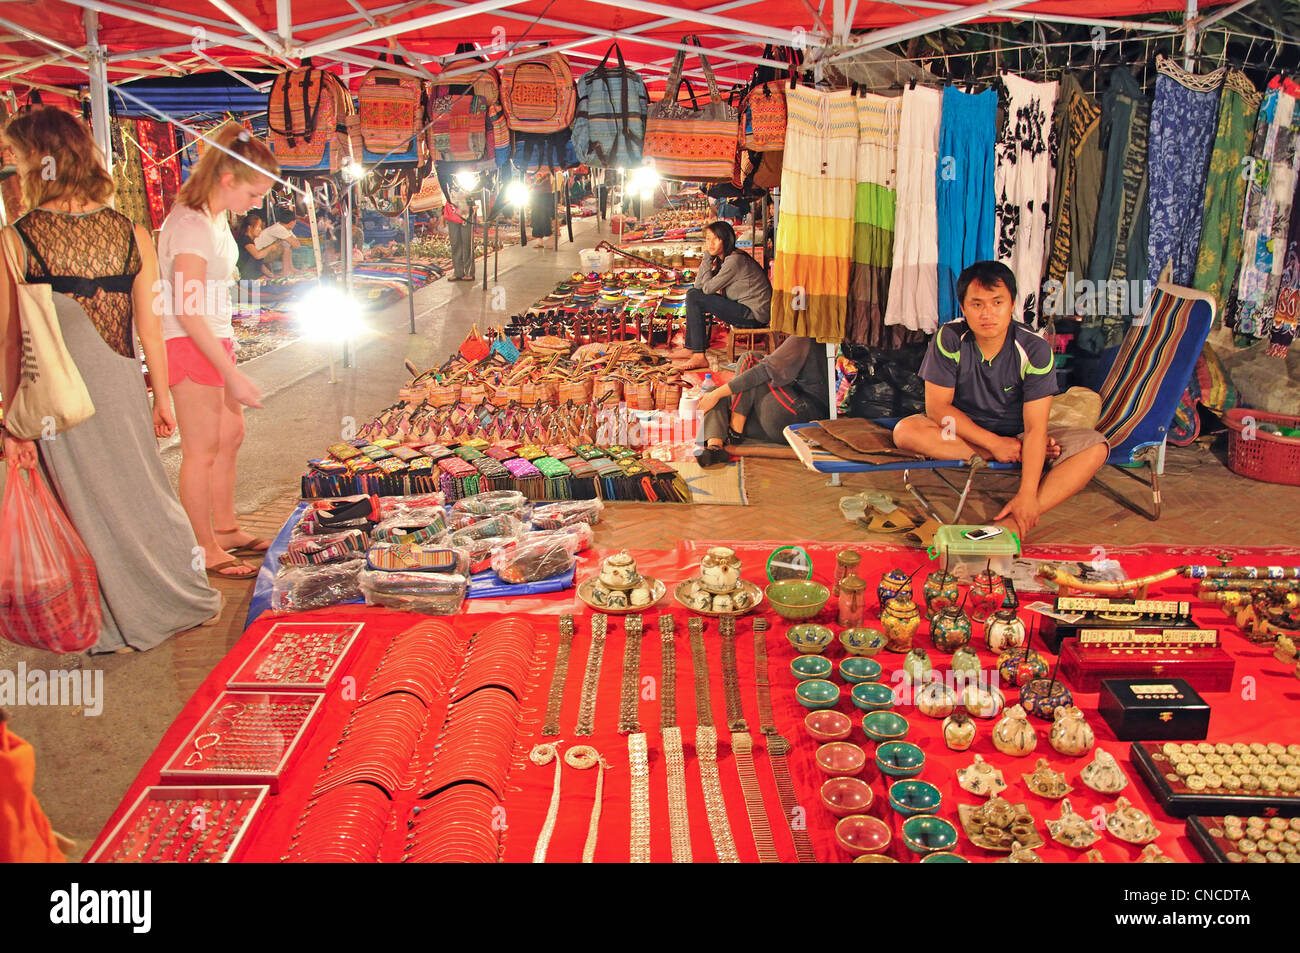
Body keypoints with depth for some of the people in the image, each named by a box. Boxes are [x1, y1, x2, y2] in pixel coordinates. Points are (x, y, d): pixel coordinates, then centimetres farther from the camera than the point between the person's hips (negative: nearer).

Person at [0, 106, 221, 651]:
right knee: (144, 494, 18)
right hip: (122, 387, 3)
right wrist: (162, 396, 9)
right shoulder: (131, 234, -3)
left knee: (88, 507, 11)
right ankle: (189, 602, 29)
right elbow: (150, 330, -1)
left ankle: (125, 625, 23)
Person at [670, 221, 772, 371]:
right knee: (692, 292, 11)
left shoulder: (735, 260, -18)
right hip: (745, 309, 10)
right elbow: (698, 285, 8)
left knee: (694, 298, -15)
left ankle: (699, 356, -14)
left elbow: (707, 288, -16)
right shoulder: (722, 259, 12)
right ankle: (690, 348, 10)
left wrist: (708, 259, -6)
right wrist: (707, 257, 1)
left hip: (754, 315, -10)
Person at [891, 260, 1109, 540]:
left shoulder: (1035, 350, -19)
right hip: (962, 432, 0)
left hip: (1017, 434, 0)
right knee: (905, 431, -30)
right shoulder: (949, 339, -17)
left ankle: (1016, 522, -39)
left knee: (1095, 448, -24)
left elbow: (1035, 427, -23)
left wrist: (1027, 496, -34)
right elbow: (937, 406, -15)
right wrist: (994, 443, -21)